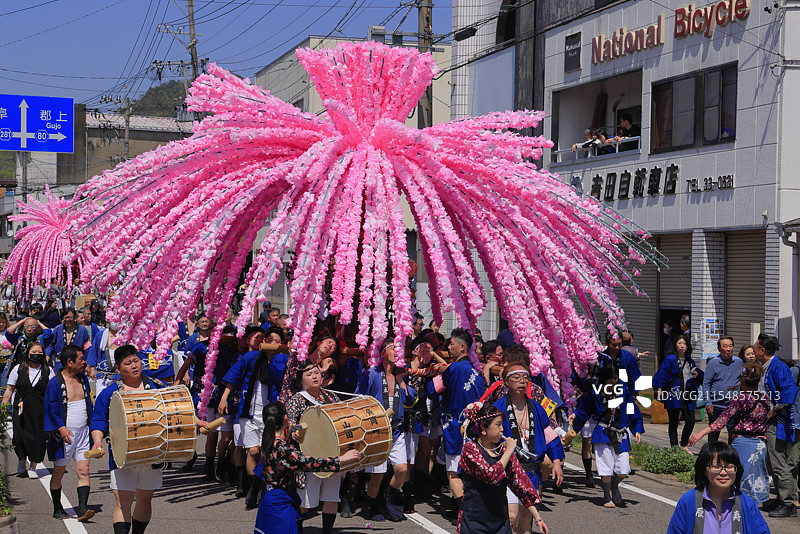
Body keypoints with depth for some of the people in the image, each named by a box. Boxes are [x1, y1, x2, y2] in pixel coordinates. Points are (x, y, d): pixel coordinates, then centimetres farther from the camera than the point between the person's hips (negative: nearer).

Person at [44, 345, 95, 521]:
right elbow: (51, 409, -13)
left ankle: (82, 509, -11)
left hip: (83, 433, 5)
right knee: (58, 473, 7)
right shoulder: (55, 383, -9)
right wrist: (61, 428, -25)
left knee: (83, 471, -6)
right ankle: (57, 509, 20)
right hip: (65, 435, -5)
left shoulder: (83, 379, 10)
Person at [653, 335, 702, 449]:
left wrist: (696, 375, 3)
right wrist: (659, 390, -12)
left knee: (690, 421, -5)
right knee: (673, 423, 1)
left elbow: (700, 379, 25)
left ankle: (683, 445, 12)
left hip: (688, 397, 4)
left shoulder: (690, 361, 14)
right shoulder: (670, 360, -1)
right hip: (673, 395, -4)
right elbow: (661, 376, -4)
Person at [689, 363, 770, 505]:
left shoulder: (740, 399, -11)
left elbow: (722, 420, -18)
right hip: (760, 444, 6)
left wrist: (701, 433, -22)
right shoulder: (765, 400, 6)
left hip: (742, 443, -6)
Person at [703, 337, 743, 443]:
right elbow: (706, 384, -3)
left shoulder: (739, 362, 5)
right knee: (713, 435, 5)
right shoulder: (712, 363, -3)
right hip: (716, 406, -2)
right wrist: (708, 403, -10)